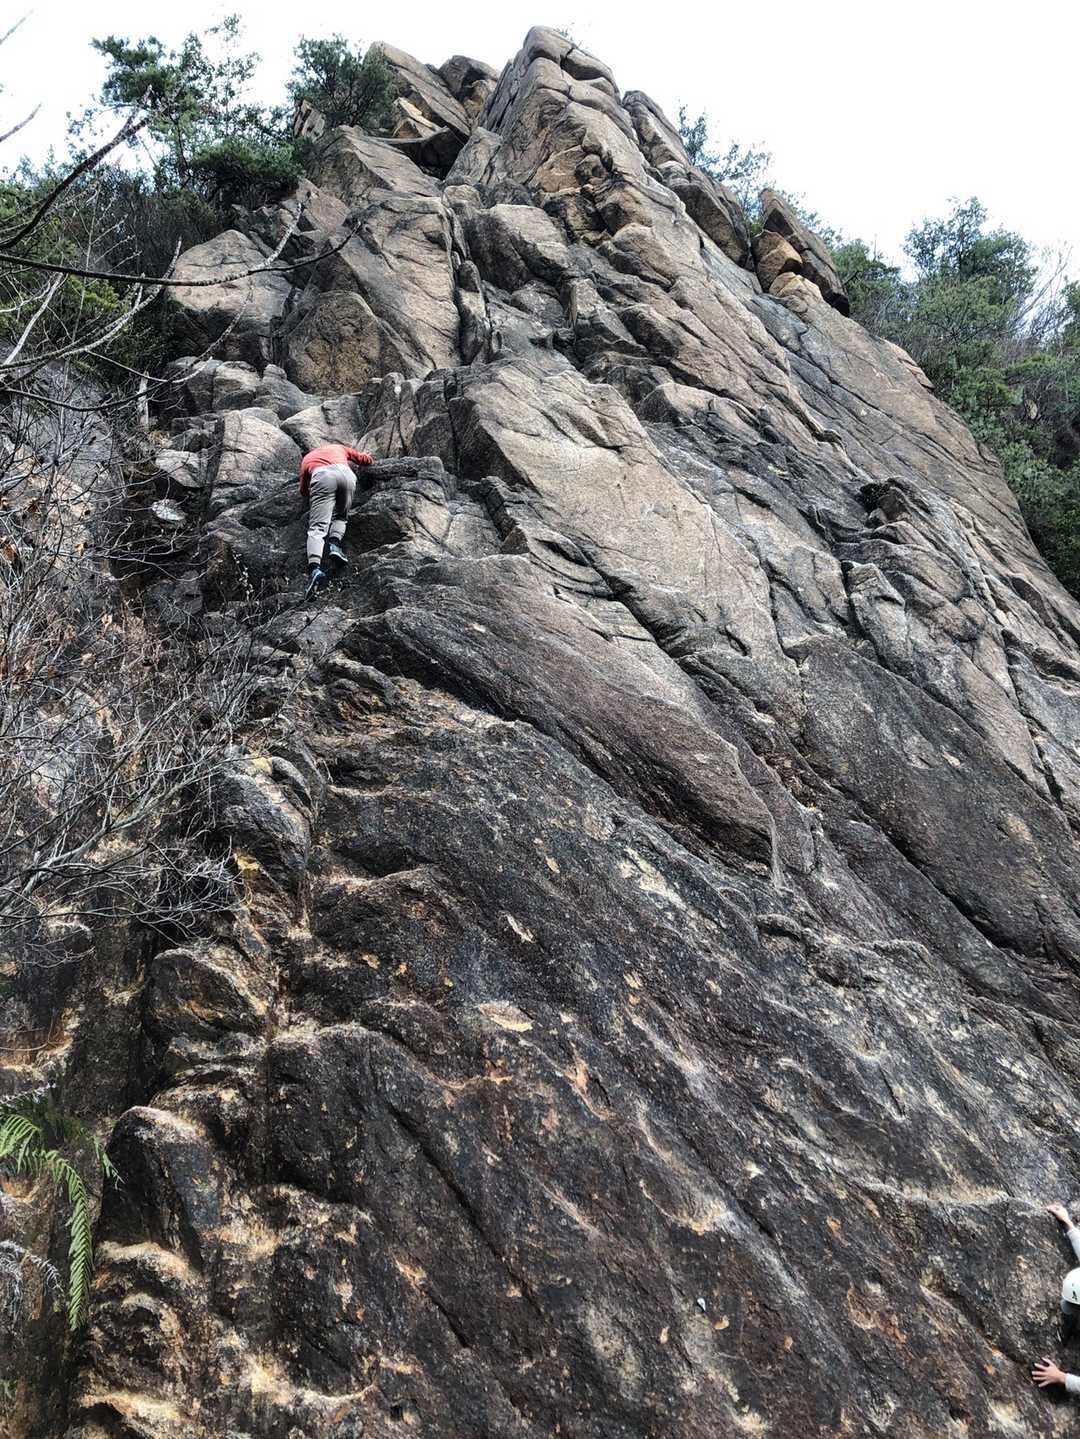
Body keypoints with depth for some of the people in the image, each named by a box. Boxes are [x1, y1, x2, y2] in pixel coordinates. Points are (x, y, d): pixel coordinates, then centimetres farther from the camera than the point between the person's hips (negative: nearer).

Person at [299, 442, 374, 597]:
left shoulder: (307, 458, 37)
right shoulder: (339, 448, 41)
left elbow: (304, 491, 35)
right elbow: (366, 459, 43)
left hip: (322, 477, -1)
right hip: (346, 474, 2)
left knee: (317, 527, -10)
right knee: (340, 516, 23)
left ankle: (314, 568, -32)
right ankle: (334, 543, -9)